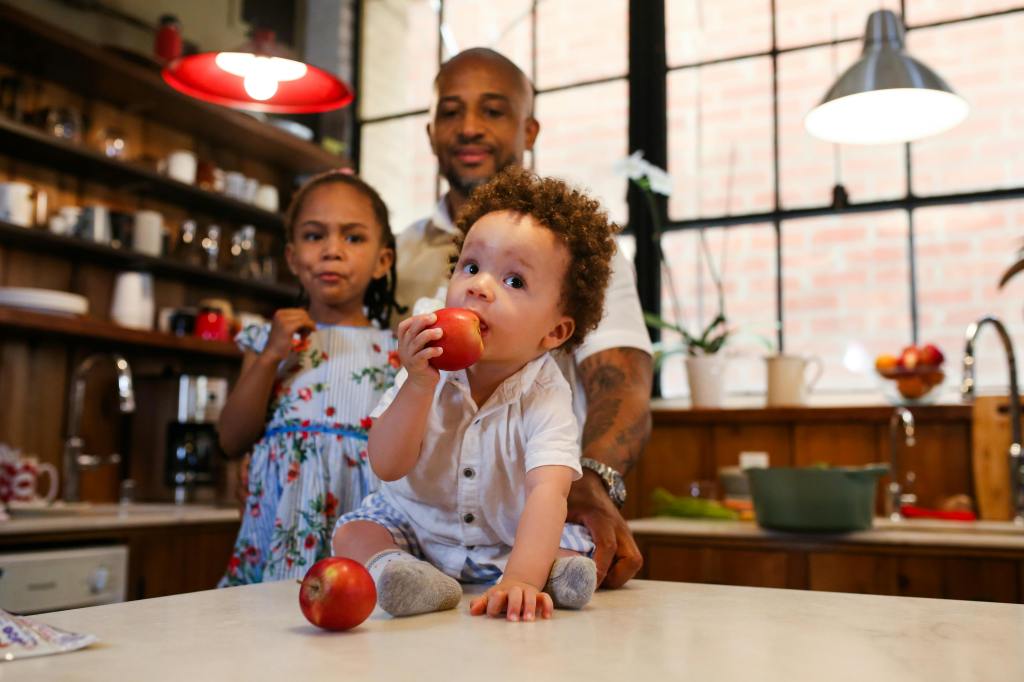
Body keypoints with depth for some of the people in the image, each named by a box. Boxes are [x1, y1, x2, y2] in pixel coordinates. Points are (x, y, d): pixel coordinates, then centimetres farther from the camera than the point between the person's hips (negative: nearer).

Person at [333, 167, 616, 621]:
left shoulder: (547, 399, -23)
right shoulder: (429, 369, -15)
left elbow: (548, 490, -37)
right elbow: (387, 466, -22)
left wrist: (521, 576, -54)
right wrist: (419, 385, -37)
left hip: (508, 540, -2)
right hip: (415, 527, 3)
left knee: (577, 562, -17)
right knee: (352, 532, -15)